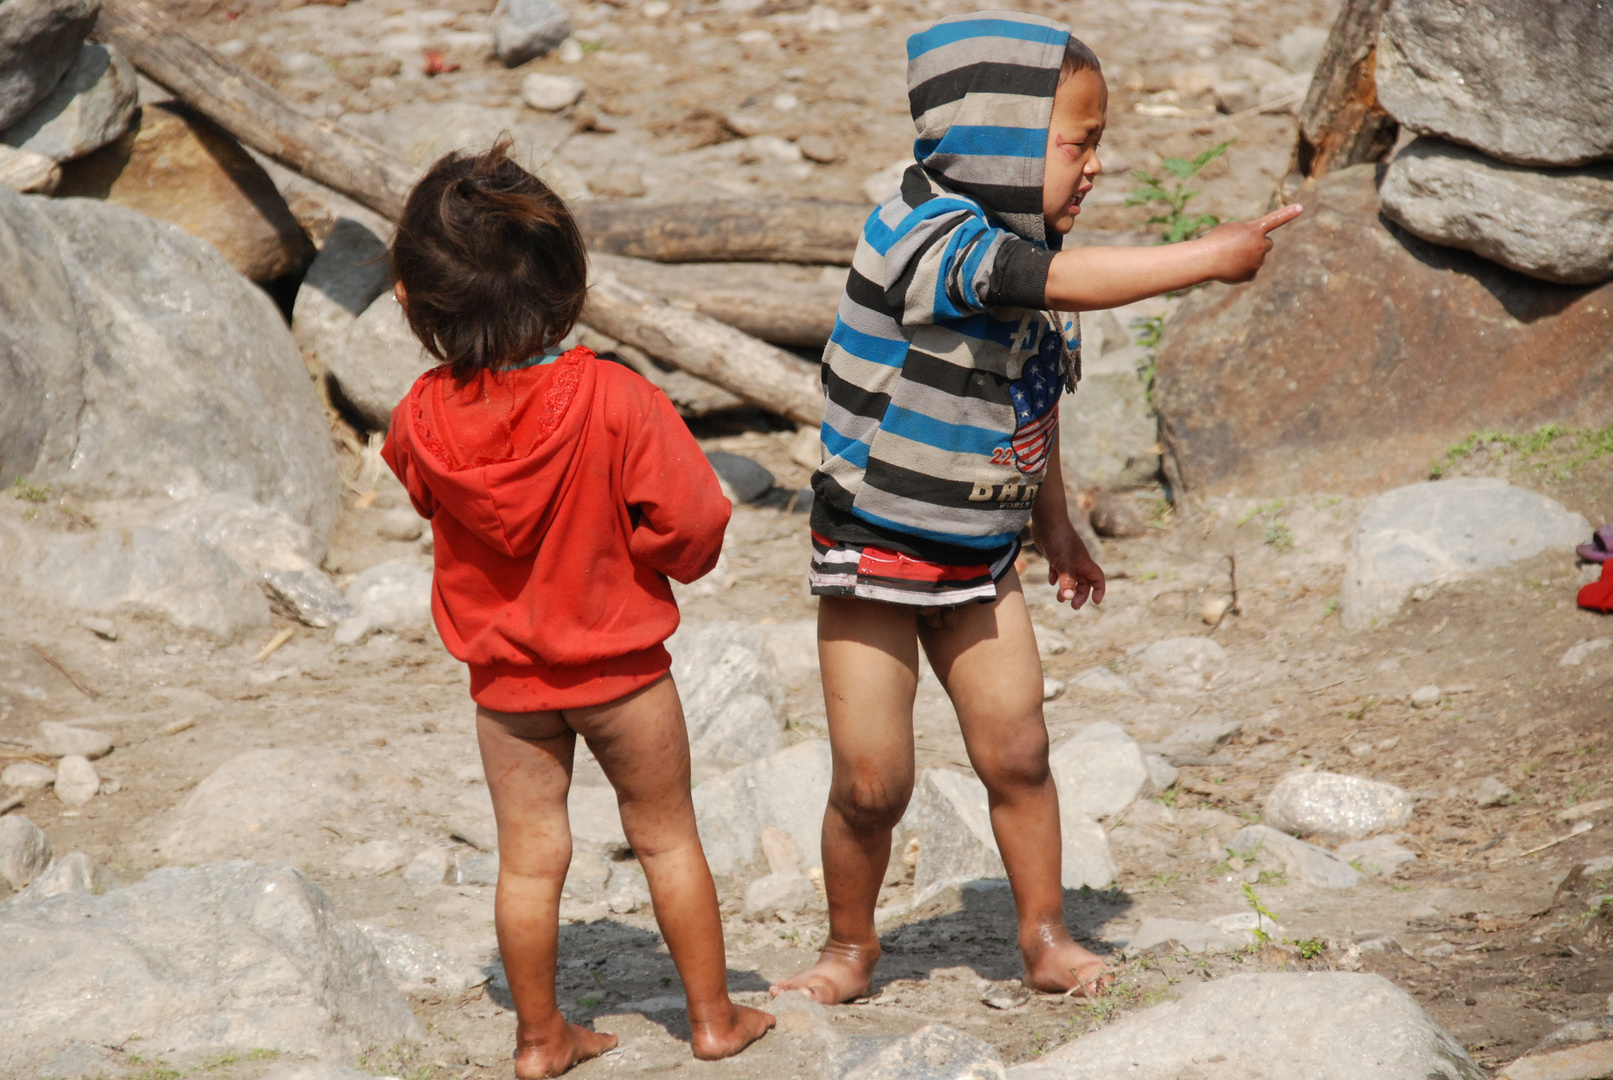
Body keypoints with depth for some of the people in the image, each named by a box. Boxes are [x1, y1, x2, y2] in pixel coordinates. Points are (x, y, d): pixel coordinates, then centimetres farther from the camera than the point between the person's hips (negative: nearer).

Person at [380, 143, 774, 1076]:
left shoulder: (424, 419, -15)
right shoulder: (620, 403, -23)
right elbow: (693, 524, -17)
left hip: (503, 676, 2)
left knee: (529, 855, 12)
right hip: (620, 663, -2)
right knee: (668, 837, 14)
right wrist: (669, 558, 4)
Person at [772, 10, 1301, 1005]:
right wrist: (1210, 258, -35)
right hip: (874, 552, -6)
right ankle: (852, 944, 22)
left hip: (979, 557, 6)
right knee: (871, 784, 0)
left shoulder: (1020, 246, 1)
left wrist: (1054, 524, 22)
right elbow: (1062, 283, -38)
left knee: (1018, 753, 3)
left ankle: (1046, 938, 18)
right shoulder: (926, 237, -25)